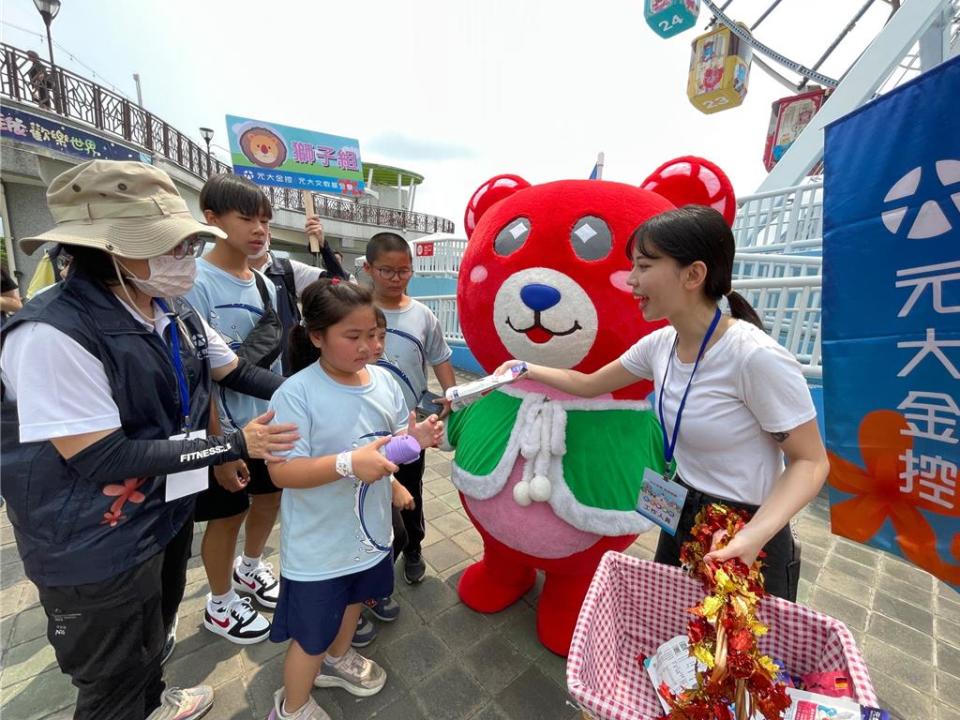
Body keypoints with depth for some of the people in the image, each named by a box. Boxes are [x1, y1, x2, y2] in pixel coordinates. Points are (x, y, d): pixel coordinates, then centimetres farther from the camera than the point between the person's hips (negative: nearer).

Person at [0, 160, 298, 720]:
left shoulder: (176, 313, -4)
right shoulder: (53, 334, -28)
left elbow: (236, 372, 5)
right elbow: (101, 459, -29)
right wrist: (235, 445, -27)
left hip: (168, 510, 8)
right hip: (98, 548, -7)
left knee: (155, 634, 33)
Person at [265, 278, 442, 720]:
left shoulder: (383, 380, -7)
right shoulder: (296, 393, -24)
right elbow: (281, 471, -25)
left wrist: (417, 437, -20)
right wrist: (349, 463, -39)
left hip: (369, 530, 6)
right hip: (318, 545, -6)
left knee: (353, 600, 31)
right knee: (311, 633, 16)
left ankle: (338, 660, 63)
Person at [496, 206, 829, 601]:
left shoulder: (757, 357, -28)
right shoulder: (660, 344, -8)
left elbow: (810, 462, -18)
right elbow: (589, 384, 4)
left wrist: (754, 535, -31)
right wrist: (529, 369, 2)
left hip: (747, 534, -6)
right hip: (680, 516, 6)